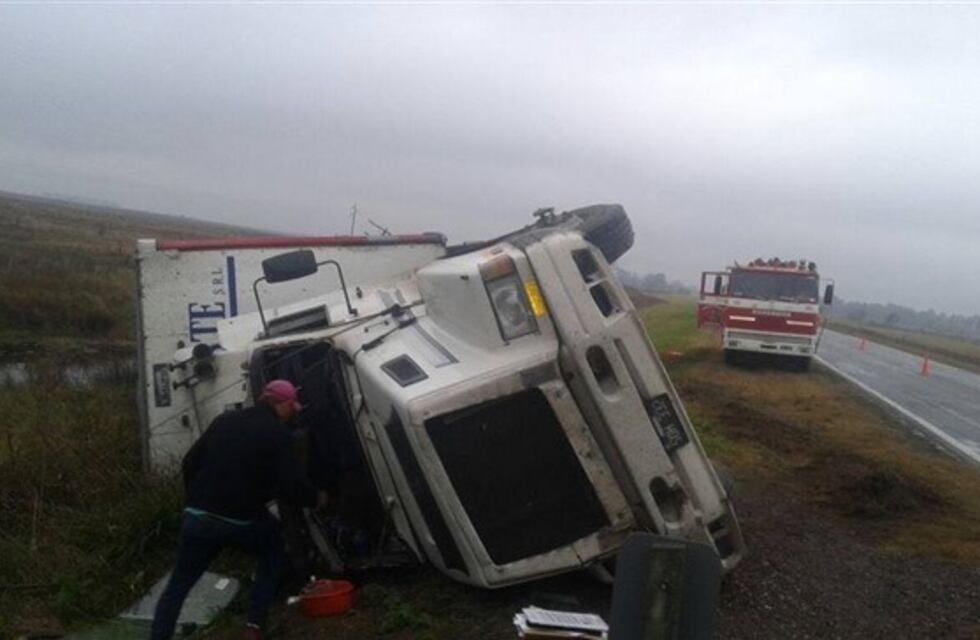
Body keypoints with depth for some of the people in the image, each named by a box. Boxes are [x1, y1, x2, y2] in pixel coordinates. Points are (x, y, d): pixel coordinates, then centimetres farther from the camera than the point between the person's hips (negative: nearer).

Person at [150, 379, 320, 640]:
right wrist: (315, 498, 8)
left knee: (178, 585, 15)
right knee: (271, 554, 24)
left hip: (198, 516, 4)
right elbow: (289, 485, -11)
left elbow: (190, 462, 15)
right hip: (242, 520, -3)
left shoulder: (224, 420, 12)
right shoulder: (276, 431, -4)